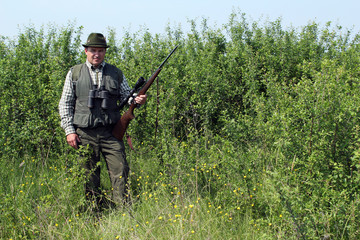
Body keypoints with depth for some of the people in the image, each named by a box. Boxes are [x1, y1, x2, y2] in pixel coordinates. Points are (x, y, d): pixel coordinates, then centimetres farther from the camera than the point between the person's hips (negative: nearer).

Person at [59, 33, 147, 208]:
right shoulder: (75, 73, 9)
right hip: (85, 134, 0)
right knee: (89, 177, 4)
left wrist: (137, 100, -8)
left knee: (121, 171, -8)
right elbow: (65, 104, 9)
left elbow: (126, 97, 17)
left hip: (111, 133, 1)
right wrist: (69, 130, -1)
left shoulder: (116, 73, 12)